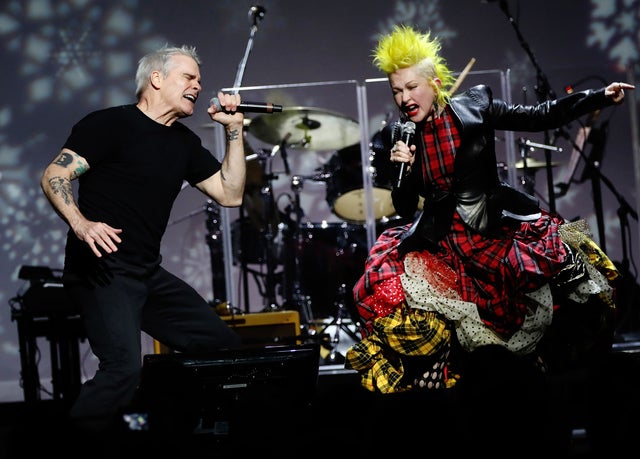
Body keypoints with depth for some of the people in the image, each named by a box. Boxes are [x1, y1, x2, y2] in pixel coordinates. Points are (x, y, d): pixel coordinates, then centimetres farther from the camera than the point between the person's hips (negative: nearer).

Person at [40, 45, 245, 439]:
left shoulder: (184, 143, 16)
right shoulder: (111, 124, -6)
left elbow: (230, 195, 13)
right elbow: (55, 176, -13)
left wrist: (234, 130, 7)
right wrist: (80, 224, -31)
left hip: (150, 273, 8)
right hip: (102, 269, -8)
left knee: (227, 348, 8)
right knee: (125, 366, -28)